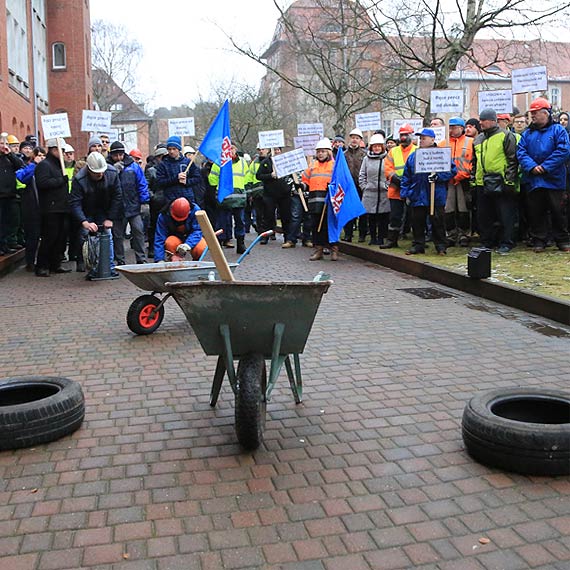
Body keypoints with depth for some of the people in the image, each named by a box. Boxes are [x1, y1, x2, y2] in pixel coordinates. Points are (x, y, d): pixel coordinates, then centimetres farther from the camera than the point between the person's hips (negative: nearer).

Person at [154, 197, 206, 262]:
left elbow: (197, 231, -26)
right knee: (170, 243, -35)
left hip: (191, 238, 0)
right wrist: (159, 260, -30)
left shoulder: (194, 210, -23)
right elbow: (159, 239, -22)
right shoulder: (164, 216, -22)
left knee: (201, 248, -32)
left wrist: (187, 245, -43)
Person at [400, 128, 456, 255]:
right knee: (417, 221, 8)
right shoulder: (413, 156, 11)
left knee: (437, 221, 3)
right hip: (417, 196, 4)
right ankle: (418, 245, 19)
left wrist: (438, 176, -18)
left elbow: (452, 170, -6)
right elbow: (406, 177, 13)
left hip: (436, 196, -4)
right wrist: (405, 193, 7)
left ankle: (441, 246, 14)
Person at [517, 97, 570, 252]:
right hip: (533, 180, 3)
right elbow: (521, 152, 1)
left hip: (554, 180, -3)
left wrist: (545, 167, -18)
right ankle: (539, 240, 17)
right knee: (535, 212, 7)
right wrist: (531, 167, -16)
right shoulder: (528, 133, 11)